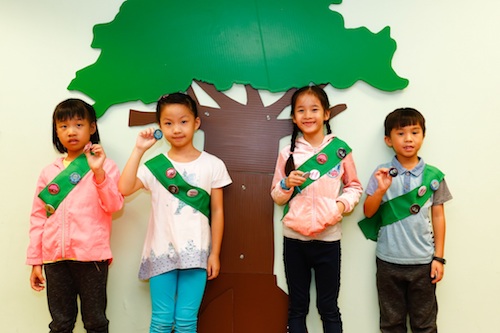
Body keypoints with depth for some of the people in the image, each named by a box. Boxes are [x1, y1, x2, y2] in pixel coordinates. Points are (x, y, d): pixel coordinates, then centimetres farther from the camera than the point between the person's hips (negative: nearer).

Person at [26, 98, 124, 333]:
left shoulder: (104, 166, 0)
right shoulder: (49, 172, 10)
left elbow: (114, 205, -10)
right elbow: (38, 217, 11)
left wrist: (98, 172, -22)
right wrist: (34, 261, 9)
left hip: (91, 255, -3)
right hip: (55, 257, 3)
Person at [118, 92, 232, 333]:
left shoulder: (212, 165, 0)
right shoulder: (155, 166, 0)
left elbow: (217, 211, 2)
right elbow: (124, 189, -16)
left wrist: (214, 253, 0)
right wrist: (139, 150, -13)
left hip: (196, 253, 0)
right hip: (161, 252, 1)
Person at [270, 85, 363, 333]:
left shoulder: (340, 149, -1)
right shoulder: (288, 153, 2)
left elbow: (354, 187, 7)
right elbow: (276, 197, 8)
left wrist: (342, 204, -12)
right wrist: (287, 184, -13)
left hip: (328, 238, -1)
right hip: (294, 238, 1)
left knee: (329, 307, 10)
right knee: (297, 306, 12)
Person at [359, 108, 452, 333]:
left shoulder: (434, 176, -2)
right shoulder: (382, 173, -4)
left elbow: (438, 216, 2)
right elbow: (368, 212, -7)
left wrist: (439, 257, 1)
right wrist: (381, 189, -24)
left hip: (423, 261, 0)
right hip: (389, 261, 0)